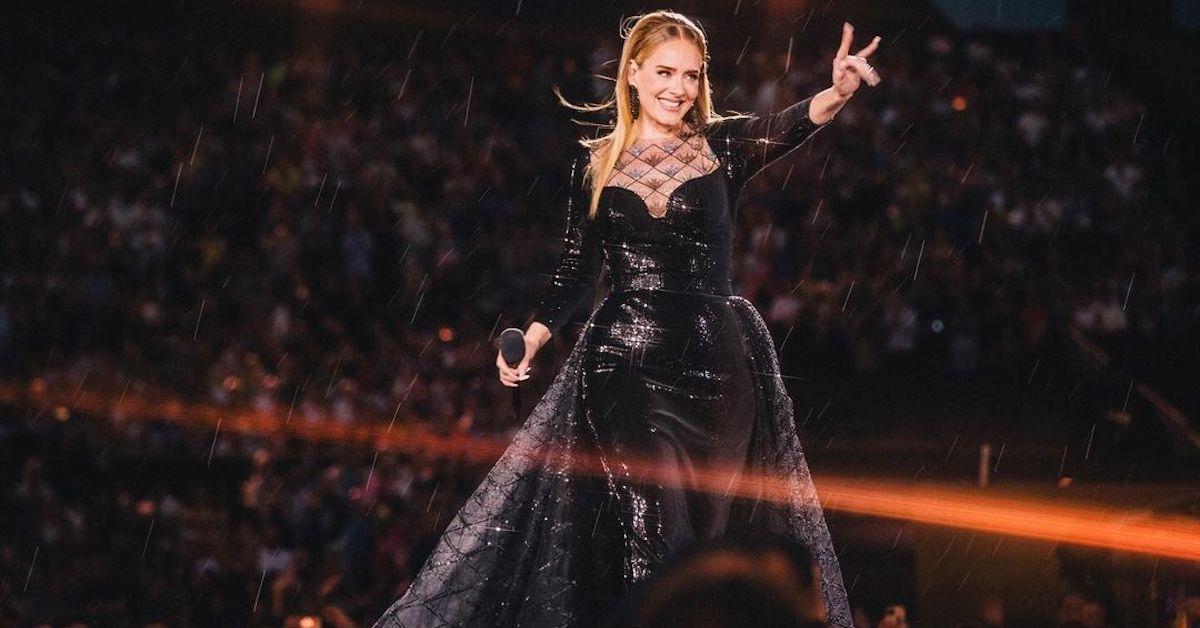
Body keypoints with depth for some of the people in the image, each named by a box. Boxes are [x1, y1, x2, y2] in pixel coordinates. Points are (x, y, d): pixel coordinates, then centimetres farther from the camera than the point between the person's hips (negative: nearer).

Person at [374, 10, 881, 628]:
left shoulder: (722, 145, 3)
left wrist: (839, 92, -38)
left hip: (716, 364, 0)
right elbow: (575, 270, 11)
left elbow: (789, 125, -17)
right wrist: (529, 341, -4)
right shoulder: (595, 162, 7)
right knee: (644, 531, -11)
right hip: (624, 363, 0)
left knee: (712, 527, 3)